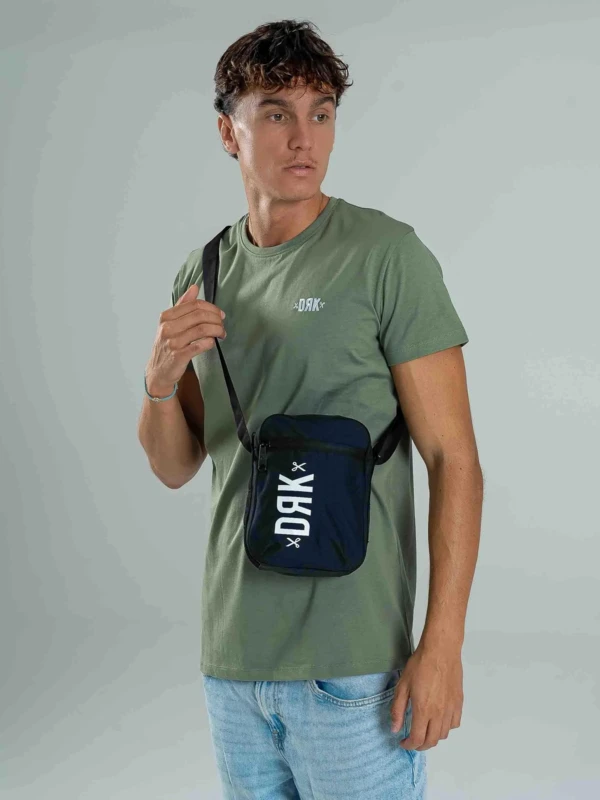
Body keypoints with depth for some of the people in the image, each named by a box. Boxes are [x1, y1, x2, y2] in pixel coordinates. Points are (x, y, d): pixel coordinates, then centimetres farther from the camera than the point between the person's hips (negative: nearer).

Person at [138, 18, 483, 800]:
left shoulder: (386, 254, -9)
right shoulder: (203, 272, 7)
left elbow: (455, 460, -10)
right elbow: (175, 468, 12)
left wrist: (443, 646, -16)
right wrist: (162, 380, -9)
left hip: (352, 666, -5)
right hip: (231, 657, 5)